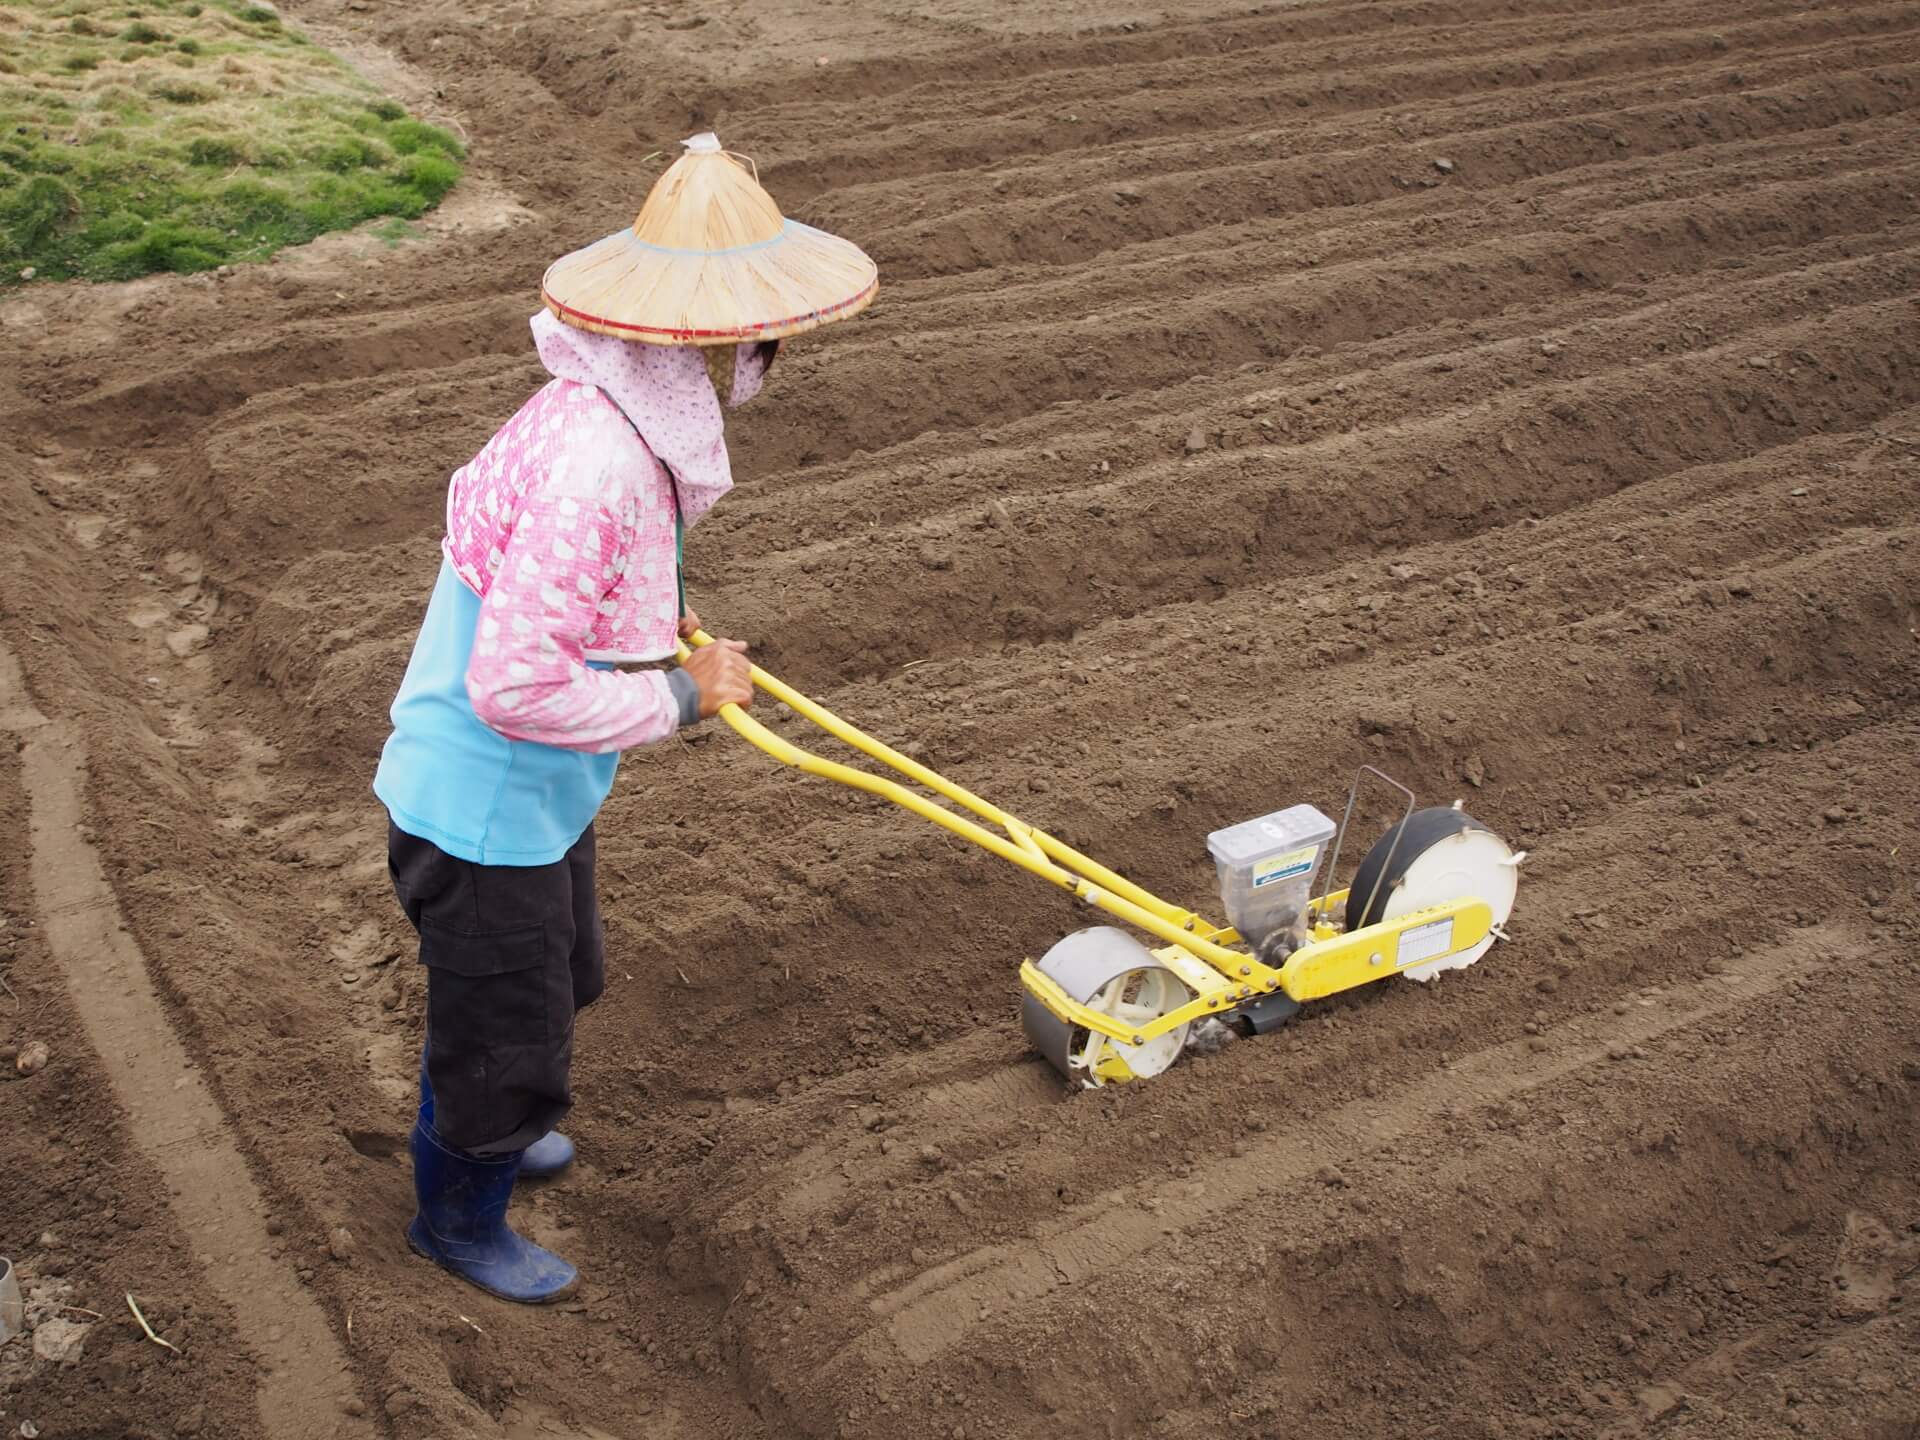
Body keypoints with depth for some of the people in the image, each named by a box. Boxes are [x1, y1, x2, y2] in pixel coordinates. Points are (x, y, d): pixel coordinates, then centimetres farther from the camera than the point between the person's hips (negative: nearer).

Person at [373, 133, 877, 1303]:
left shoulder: (609, 410, -4)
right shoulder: (596, 467, -36)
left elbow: (491, 508, 15)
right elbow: (516, 685, -37)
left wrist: (654, 613, 7)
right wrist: (680, 697, -24)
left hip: (540, 791, 10)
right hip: (484, 807, -10)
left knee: (561, 981, 32)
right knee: (507, 1033, 14)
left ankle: (486, 1130, 60)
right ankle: (461, 1218, 42)